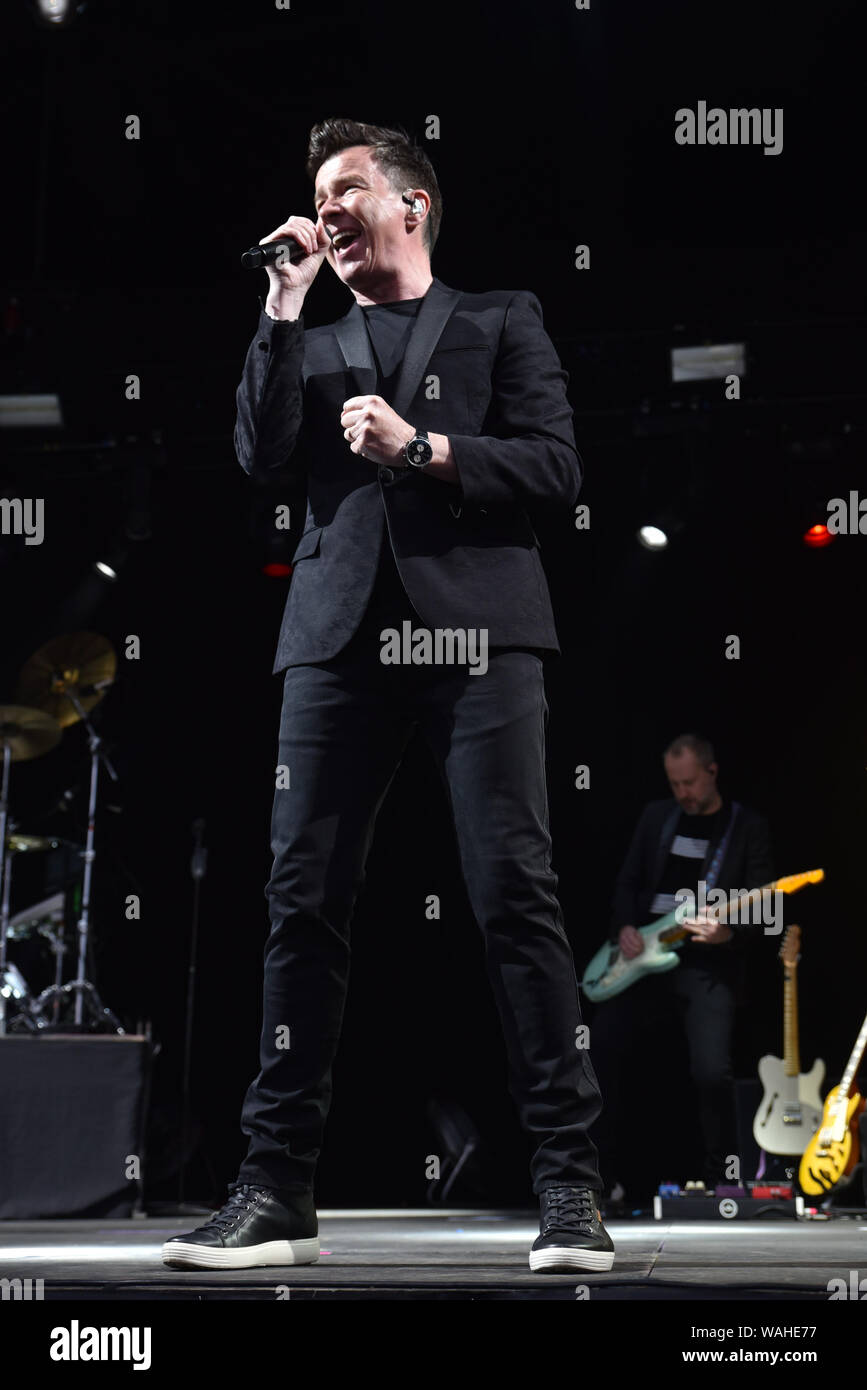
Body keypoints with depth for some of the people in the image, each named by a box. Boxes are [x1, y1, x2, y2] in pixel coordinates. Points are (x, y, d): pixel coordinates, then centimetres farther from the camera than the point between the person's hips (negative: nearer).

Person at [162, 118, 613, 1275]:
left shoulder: (499, 321, 16)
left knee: (515, 893, -10)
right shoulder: (314, 347, 25)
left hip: (474, 628, -3)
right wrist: (284, 309, 6)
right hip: (343, 636, 3)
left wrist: (422, 449, -7)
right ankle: (278, 1188, 1)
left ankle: (570, 1182, -6)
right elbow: (263, 457, 7)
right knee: (305, 898, -3)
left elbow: (557, 466, 5)